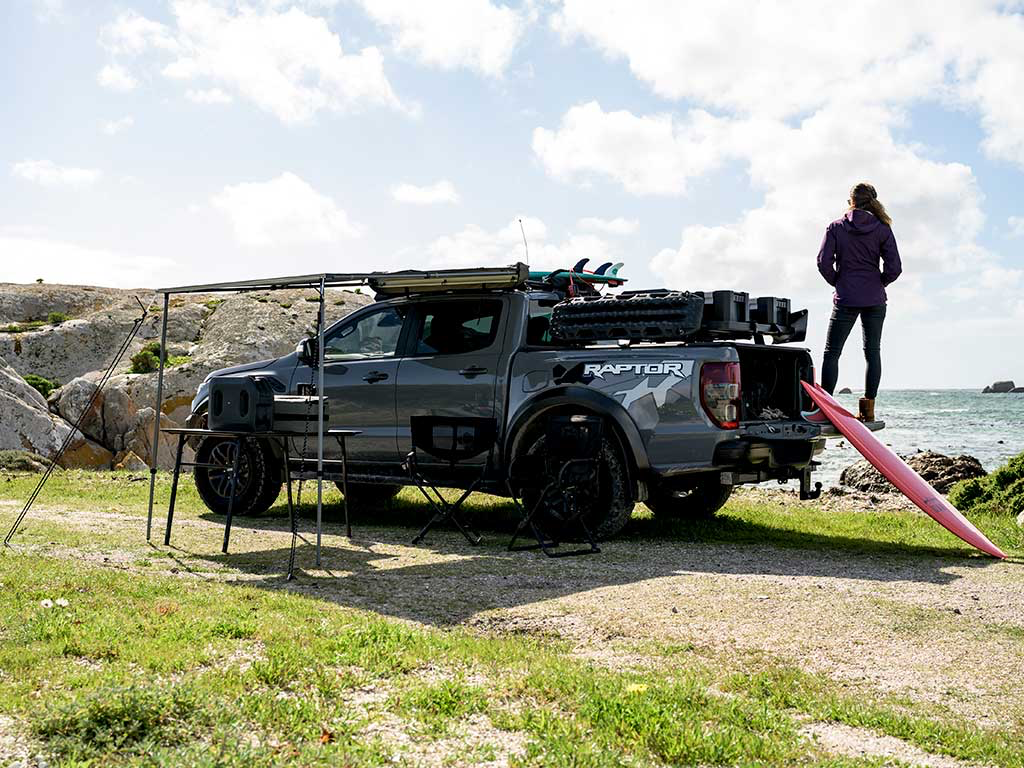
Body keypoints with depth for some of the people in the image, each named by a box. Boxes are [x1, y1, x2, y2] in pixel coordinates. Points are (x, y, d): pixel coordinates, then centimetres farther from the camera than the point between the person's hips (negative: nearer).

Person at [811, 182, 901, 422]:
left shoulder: (836, 227, -2)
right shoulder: (882, 229, 1)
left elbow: (824, 262, -9)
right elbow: (894, 267, -5)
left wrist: (837, 283, 7)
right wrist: (878, 283, 13)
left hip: (845, 300, -2)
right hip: (875, 300, 2)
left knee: (831, 353, 3)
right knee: (873, 352, 9)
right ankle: (868, 408, 7)